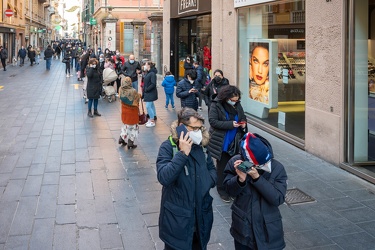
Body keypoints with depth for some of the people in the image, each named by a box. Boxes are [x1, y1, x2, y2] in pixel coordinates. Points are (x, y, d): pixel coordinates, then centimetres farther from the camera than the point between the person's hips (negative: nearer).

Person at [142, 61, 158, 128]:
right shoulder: (147, 73, 10)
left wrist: (146, 89, -19)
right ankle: (152, 119, 27)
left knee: (148, 106, -9)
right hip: (148, 92, 10)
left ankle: (152, 122, -2)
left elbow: (153, 84, -24)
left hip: (151, 93, -10)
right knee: (151, 105, 17)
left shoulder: (152, 74, -19)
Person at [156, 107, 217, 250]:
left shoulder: (202, 145, 2)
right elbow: (163, 177, -29)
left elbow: (211, 168, 17)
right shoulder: (168, 147, -15)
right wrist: (182, 153, -31)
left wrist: (209, 181, -5)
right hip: (177, 219, -5)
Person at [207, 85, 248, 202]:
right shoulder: (216, 105, -14)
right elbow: (213, 121, -20)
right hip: (221, 142, -4)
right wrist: (230, 124, -26)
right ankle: (222, 189, 20)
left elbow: (243, 117, 15)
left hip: (234, 142, 4)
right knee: (222, 166, 6)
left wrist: (243, 123, -9)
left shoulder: (237, 105, 2)